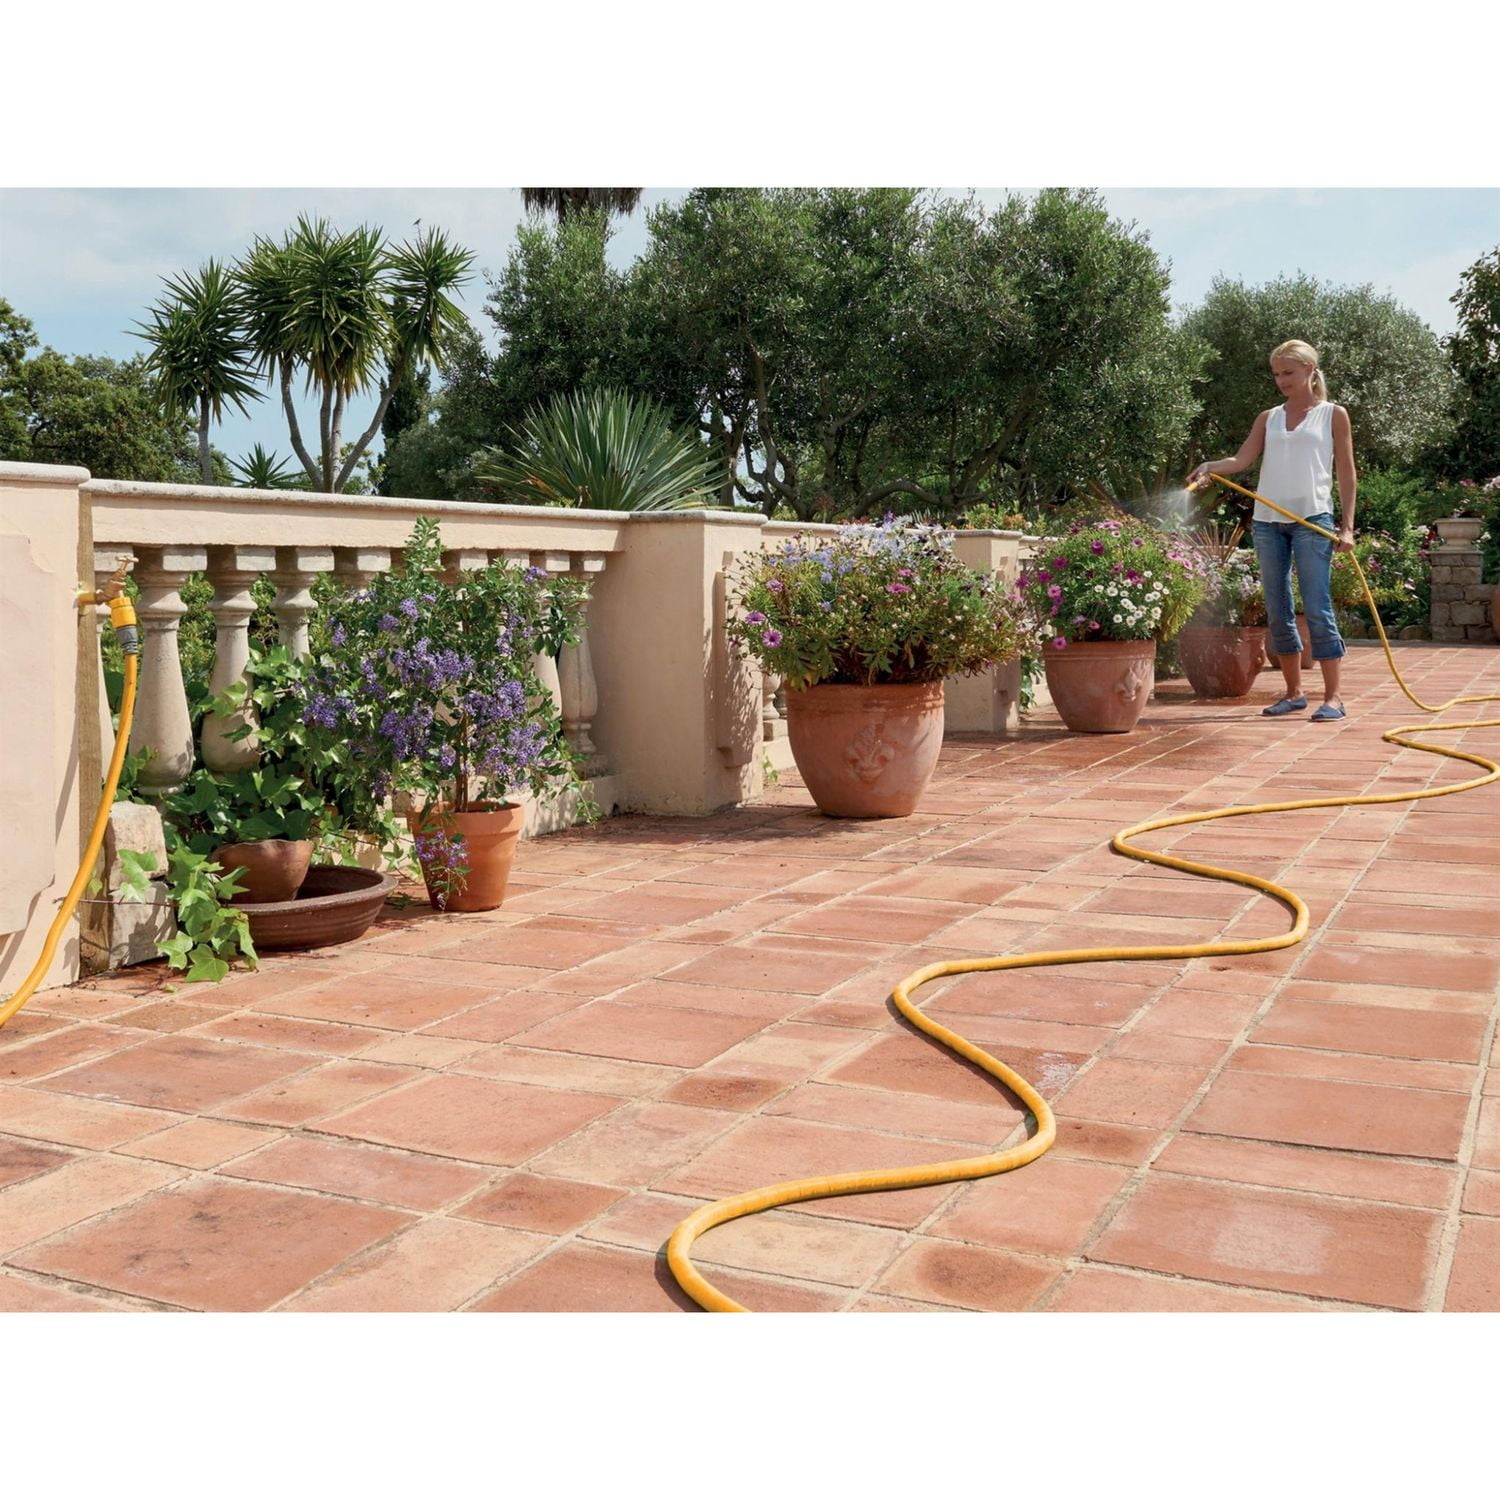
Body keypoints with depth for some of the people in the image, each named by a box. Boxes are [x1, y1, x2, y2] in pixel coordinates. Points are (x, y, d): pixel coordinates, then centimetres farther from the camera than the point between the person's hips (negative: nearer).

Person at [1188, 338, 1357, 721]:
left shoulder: (1333, 415, 8)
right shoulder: (1268, 419, 16)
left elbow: (1347, 475, 5)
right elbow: (1242, 460, 3)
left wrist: (1347, 526, -4)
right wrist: (1210, 467, -18)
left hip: (1312, 520, -4)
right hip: (1267, 521, 4)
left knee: (1317, 609, -9)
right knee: (1278, 611, 6)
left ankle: (1333, 696, -5)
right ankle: (1294, 693, 15)